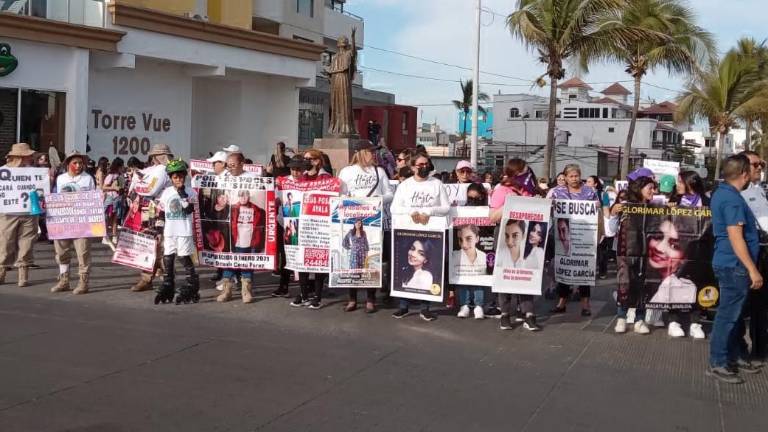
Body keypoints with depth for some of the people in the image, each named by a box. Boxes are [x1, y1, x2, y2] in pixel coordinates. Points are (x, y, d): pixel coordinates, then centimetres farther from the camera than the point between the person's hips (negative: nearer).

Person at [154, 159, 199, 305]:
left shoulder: (190, 192, -3)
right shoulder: (166, 192, 8)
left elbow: (188, 210, -15)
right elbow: (161, 212, 16)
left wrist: (183, 196, -20)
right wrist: (160, 226, 14)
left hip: (184, 231, -4)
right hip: (169, 231, 5)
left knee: (184, 258, -3)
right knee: (168, 258, 8)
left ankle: (192, 286, 5)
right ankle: (168, 287, 16)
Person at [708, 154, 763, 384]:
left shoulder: (721, 193, 11)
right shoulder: (733, 199, -20)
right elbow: (736, 237, -24)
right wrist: (752, 270, -23)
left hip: (727, 262, 10)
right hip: (734, 265, -10)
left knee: (732, 313, 17)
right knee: (728, 314, -4)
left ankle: (734, 356, 27)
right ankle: (717, 364, 2)